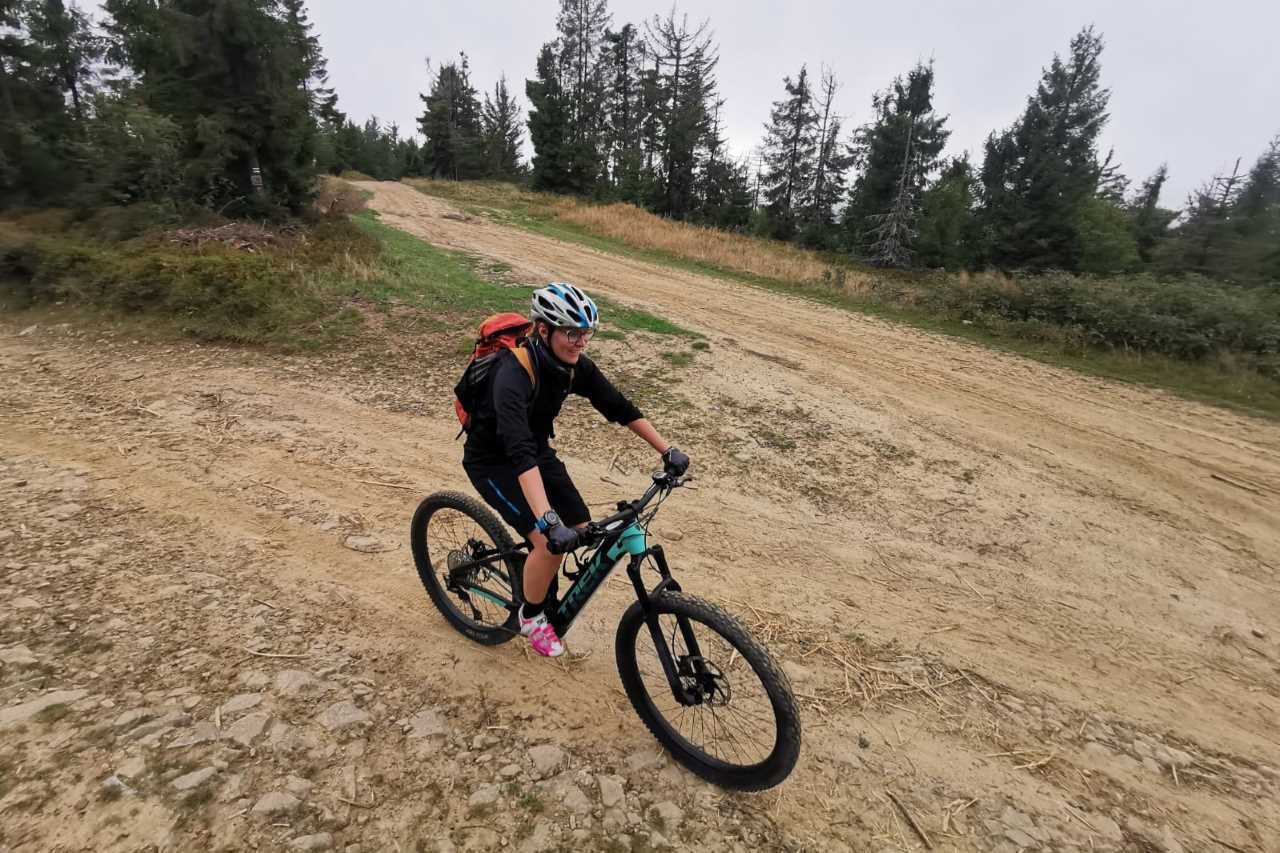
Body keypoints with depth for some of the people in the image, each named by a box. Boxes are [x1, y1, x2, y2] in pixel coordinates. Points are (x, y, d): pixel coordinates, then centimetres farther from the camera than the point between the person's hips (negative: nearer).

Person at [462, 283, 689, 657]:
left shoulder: (576, 366, -13)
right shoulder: (514, 374, -35)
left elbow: (619, 408, -5)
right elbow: (519, 453, -45)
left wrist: (667, 450, -8)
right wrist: (549, 522, -54)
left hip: (538, 449, 7)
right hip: (494, 461, -6)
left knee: (580, 529, -1)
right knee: (550, 541, -19)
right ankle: (531, 616, 10)